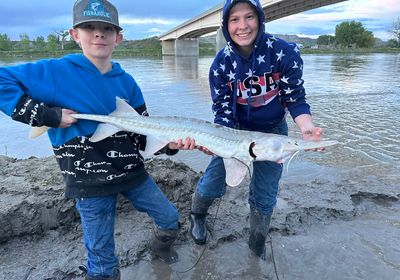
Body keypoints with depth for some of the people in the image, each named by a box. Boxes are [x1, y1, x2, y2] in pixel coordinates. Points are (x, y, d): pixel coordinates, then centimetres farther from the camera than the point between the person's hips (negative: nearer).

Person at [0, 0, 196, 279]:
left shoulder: (126, 82, 1)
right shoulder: (55, 72, -11)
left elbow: (143, 134, 2)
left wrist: (169, 144, -17)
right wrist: (47, 115, -20)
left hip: (132, 172, 5)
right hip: (90, 182, -4)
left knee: (171, 219, 19)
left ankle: (161, 244, 52)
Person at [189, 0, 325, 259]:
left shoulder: (285, 52, -20)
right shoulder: (221, 64, -17)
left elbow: (295, 99, -14)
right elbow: (223, 111, -15)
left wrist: (307, 127, -33)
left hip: (272, 131, 0)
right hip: (236, 129, 1)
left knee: (264, 195, 7)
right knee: (213, 183, -2)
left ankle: (258, 244, 34)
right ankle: (197, 215, 34)